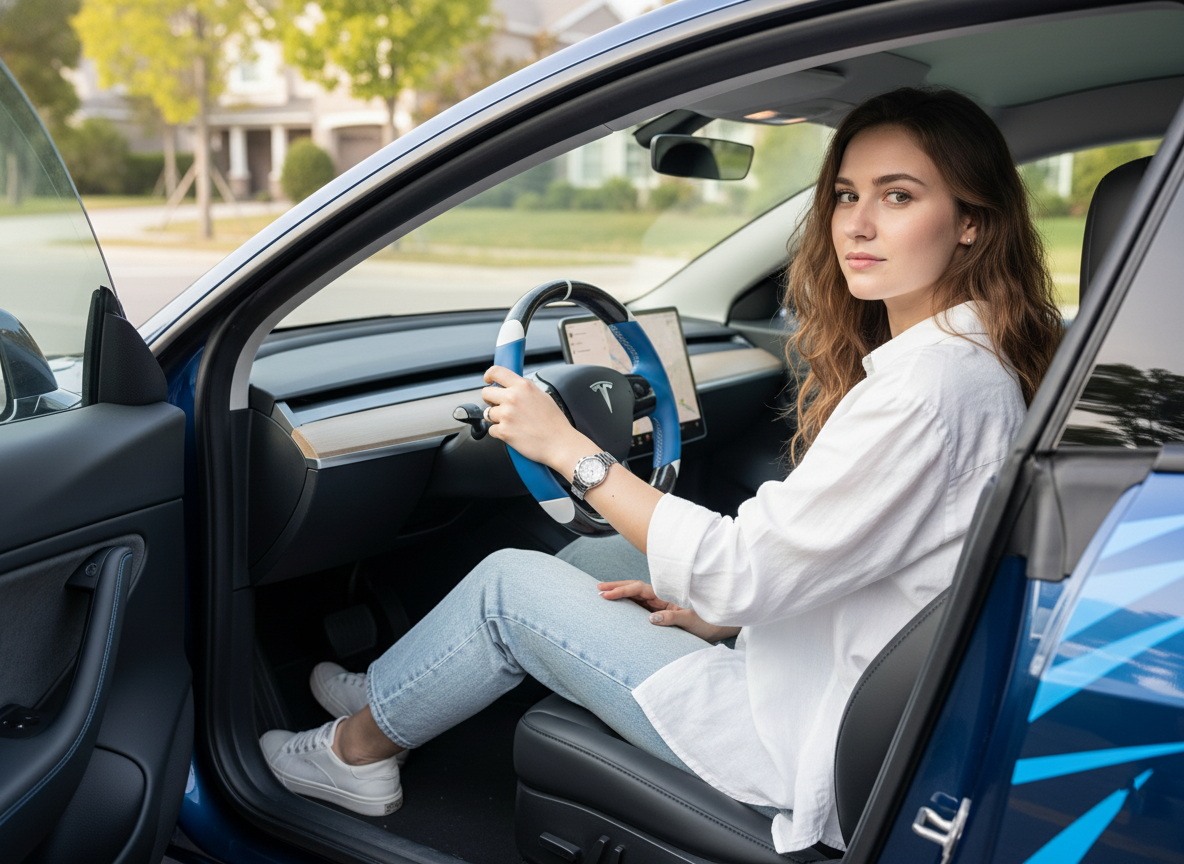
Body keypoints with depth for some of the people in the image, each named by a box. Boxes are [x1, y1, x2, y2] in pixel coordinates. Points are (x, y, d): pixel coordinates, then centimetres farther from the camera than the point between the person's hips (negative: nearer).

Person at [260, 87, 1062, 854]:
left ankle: (362, 745, 25)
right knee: (594, 557, 19)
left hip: (821, 747, -9)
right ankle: (395, 693, 37)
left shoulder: (931, 383, -27)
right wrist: (715, 611, 6)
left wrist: (566, 446, -18)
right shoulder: (959, 355, 4)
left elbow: (741, 570, -25)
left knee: (513, 584, -1)